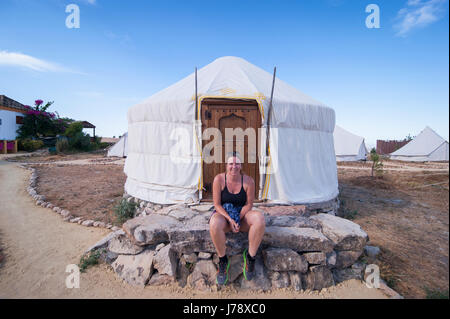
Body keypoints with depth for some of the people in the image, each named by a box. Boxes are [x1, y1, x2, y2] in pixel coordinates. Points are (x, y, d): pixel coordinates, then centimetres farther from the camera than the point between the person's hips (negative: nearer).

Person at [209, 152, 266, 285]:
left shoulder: (248, 181, -7)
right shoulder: (219, 179, -9)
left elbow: (249, 204, -2)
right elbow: (217, 204, -7)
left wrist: (238, 219, -15)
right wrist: (229, 219, -20)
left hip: (242, 215, 2)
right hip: (223, 214, -1)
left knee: (259, 217, -31)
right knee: (214, 223, -37)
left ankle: (250, 255, -10)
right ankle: (222, 259, -12)